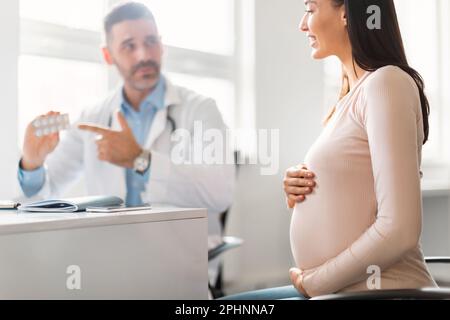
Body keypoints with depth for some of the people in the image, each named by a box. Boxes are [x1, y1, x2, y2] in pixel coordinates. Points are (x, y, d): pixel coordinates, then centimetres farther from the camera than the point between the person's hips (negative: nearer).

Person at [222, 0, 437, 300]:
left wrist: (313, 281, -12)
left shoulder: (386, 83, -14)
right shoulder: (352, 95, 13)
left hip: (381, 287, -9)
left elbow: (399, 230, -22)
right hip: (340, 287, 9)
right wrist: (300, 191, 2)